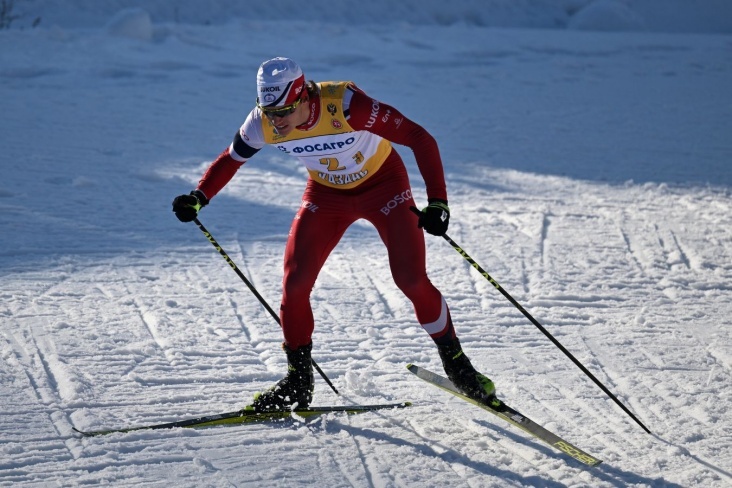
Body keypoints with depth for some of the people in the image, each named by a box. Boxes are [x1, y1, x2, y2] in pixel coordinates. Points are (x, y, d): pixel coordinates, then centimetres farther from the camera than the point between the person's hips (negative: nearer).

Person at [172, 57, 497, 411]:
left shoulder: (346, 105, -36)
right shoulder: (263, 124, -23)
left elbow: (419, 139, -31)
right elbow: (231, 159, -2)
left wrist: (437, 201, -39)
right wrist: (199, 197, -18)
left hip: (382, 185, -4)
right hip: (326, 194, 4)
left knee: (412, 280, -12)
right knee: (294, 284, -8)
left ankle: (455, 361, 12)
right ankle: (299, 380, 11)